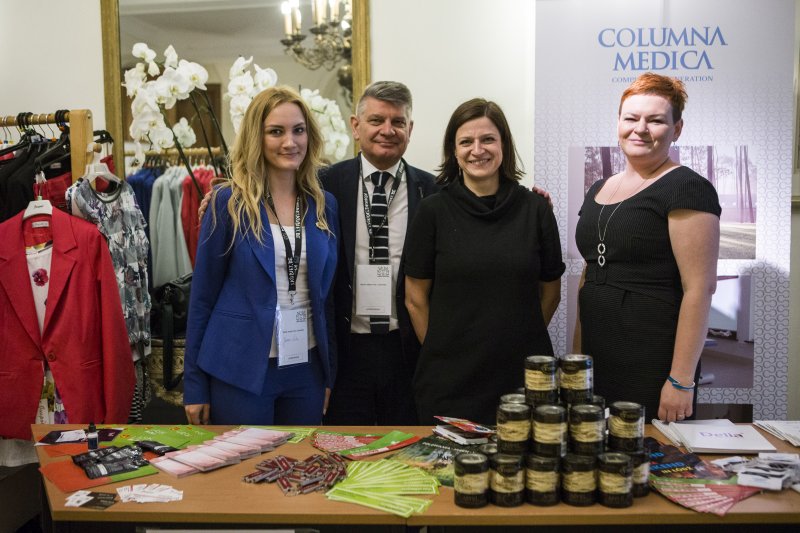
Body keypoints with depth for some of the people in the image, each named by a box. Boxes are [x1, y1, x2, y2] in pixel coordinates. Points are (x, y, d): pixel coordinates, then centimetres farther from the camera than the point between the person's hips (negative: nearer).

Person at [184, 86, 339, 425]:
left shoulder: (324, 205, 4)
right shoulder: (229, 202, -7)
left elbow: (326, 294, 9)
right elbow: (203, 296, -4)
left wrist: (330, 373, 9)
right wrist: (194, 385, -5)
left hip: (306, 369, 4)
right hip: (240, 371, -4)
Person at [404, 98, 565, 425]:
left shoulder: (535, 210, 0)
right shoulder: (433, 211, -3)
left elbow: (550, 293, 8)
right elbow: (416, 299, 2)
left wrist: (518, 340, 7)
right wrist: (441, 352, 2)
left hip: (523, 375, 1)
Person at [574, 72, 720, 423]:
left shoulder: (687, 189, -9)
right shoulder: (598, 191, 13)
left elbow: (699, 288, -15)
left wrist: (682, 380, -18)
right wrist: (577, 353, 14)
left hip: (653, 366, -6)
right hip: (594, 362, 7)